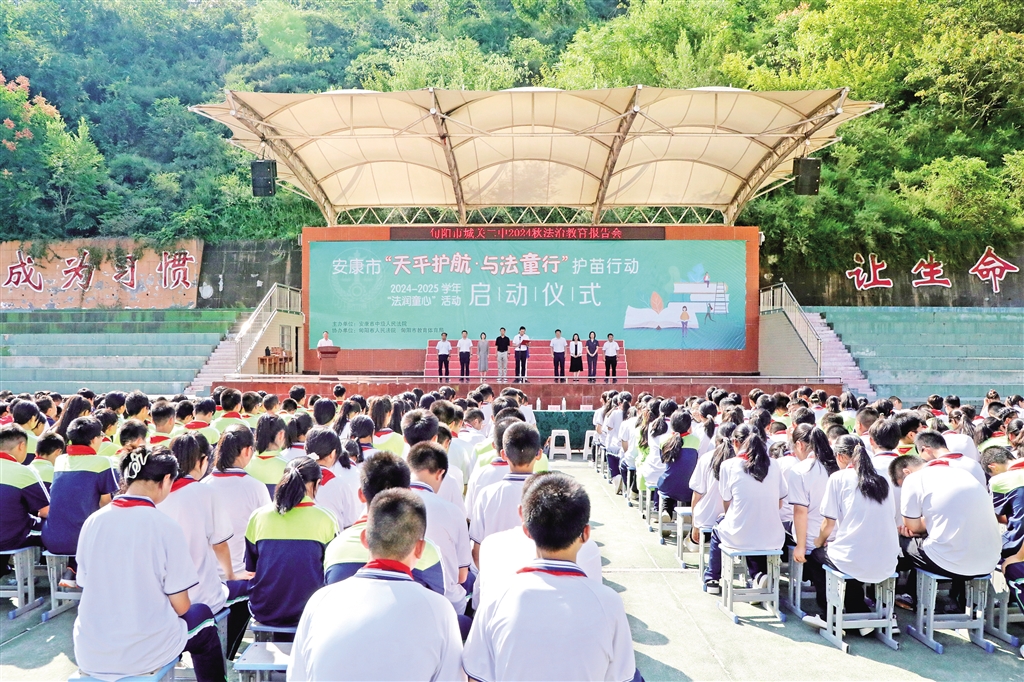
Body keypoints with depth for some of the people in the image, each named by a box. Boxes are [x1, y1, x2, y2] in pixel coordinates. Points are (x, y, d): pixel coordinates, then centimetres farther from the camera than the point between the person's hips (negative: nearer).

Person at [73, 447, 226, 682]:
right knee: (202, 615, 25)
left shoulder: (93, 522, -3)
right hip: (145, 654, -4)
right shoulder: (165, 527, -16)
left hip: (90, 656, 5)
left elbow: (86, 584, 9)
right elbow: (180, 607, -11)